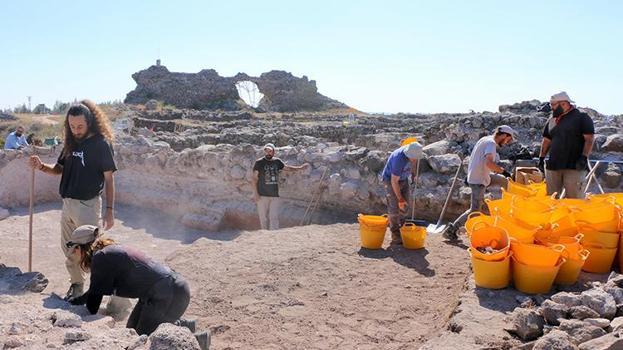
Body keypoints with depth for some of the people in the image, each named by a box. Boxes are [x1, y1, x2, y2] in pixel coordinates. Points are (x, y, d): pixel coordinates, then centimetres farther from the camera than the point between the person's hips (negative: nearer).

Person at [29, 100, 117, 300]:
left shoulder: (101, 144, -11)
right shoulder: (71, 142, 7)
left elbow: (109, 179, -10)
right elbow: (60, 169, 14)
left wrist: (109, 210, -13)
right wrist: (42, 167, -7)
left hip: (88, 205, -7)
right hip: (67, 203, 7)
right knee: (68, 249, 16)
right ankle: (76, 285, 32)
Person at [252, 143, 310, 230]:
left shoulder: (277, 161, 9)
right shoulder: (259, 162, -1)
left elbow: (287, 167, 27)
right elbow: (255, 178, -1)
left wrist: (300, 168, 26)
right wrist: (255, 193, -7)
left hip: (275, 195, 2)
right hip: (262, 195, -2)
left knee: (274, 218, -5)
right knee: (264, 218, 3)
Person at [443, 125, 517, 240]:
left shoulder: (486, 139, 13)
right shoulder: (491, 143, -17)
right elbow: (489, 163, -33)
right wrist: (503, 171, -22)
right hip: (478, 181, -10)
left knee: (505, 181, 23)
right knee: (475, 210, -7)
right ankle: (450, 230, -5)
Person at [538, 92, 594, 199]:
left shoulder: (582, 117, 0)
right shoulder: (551, 120, 16)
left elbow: (589, 139, -5)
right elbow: (547, 141, 21)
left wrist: (584, 157, -14)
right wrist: (541, 158, 14)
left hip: (574, 166, -5)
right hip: (553, 166, 5)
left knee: (574, 198, -7)